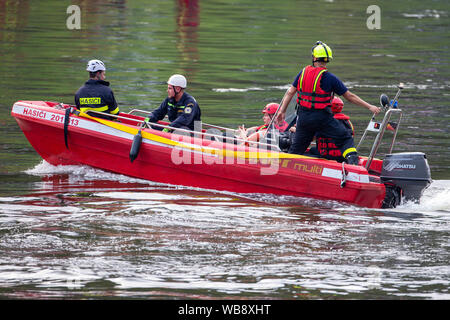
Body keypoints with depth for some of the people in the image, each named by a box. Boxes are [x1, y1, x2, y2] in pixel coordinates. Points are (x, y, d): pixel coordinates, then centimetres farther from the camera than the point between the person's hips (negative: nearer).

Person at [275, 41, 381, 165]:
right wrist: (369, 107, 0)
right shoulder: (329, 78, -11)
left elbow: (290, 92, 5)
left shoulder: (303, 72, 2)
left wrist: (282, 111, 15)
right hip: (321, 117, -4)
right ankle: (353, 161, -15)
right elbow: (350, 96, -7)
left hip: (303, 116, 4)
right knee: (346, 139, 3)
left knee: (297, 147, 18)